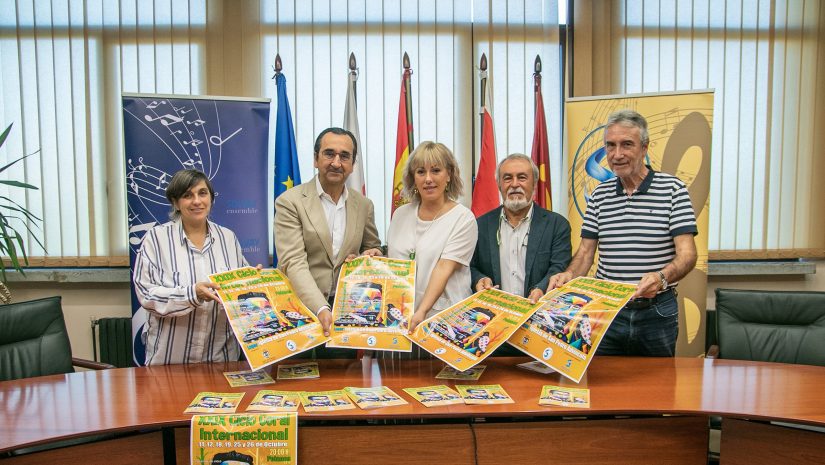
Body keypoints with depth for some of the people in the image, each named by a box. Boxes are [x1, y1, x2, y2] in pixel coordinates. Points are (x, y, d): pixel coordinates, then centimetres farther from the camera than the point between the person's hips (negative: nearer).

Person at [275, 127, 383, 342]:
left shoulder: (364, 205, 8)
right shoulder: (289, 202, -6)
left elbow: (374, 248, 21)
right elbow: (294, 264, -14)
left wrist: (372, 255, -3)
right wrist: (322, 309, -27)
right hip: (303, 308, -3)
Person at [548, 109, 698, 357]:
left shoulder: (672, 189, -5)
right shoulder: (600, 195, 6)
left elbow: (687, 254, -12)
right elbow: (586, 252, 5)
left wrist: (662, 277, -32)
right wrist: (568, 275, -15)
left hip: (656, 312, -2)